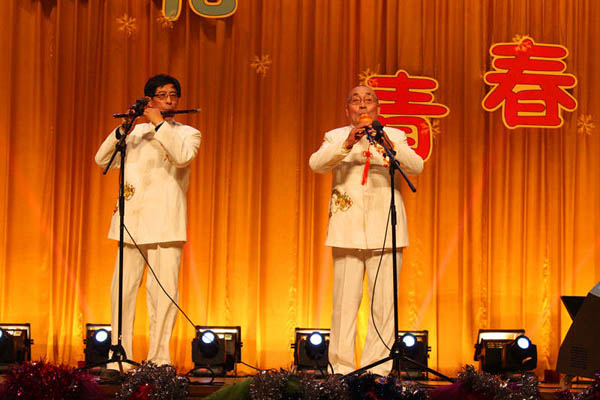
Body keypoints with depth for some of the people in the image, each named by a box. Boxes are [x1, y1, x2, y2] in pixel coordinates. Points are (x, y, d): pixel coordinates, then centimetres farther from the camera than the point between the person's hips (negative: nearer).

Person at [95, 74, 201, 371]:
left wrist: (159, 123, -8)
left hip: (166, 222, -2)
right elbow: (102, 159, 10)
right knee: (123, 290, -2)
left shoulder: (187, 133, 12)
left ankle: (159, 358, -2)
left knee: (164, 292, -9)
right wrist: (123, 128, 0)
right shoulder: (135, 133, 19)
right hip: (132, 220, 2)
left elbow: (183, 157, -11)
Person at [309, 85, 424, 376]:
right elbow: (316, 164, -7)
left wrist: (389, 145, -22)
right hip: (348, 228, 0)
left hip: (385, 229, 0)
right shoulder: (336, 137, 12)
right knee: (345, 300, -5)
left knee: (384, 302, -5)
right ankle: (341, 368, 1)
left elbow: (416, 167, -5)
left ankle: (377, 369, 1)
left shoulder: (394, 136, 12)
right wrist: (347, 144, -22)